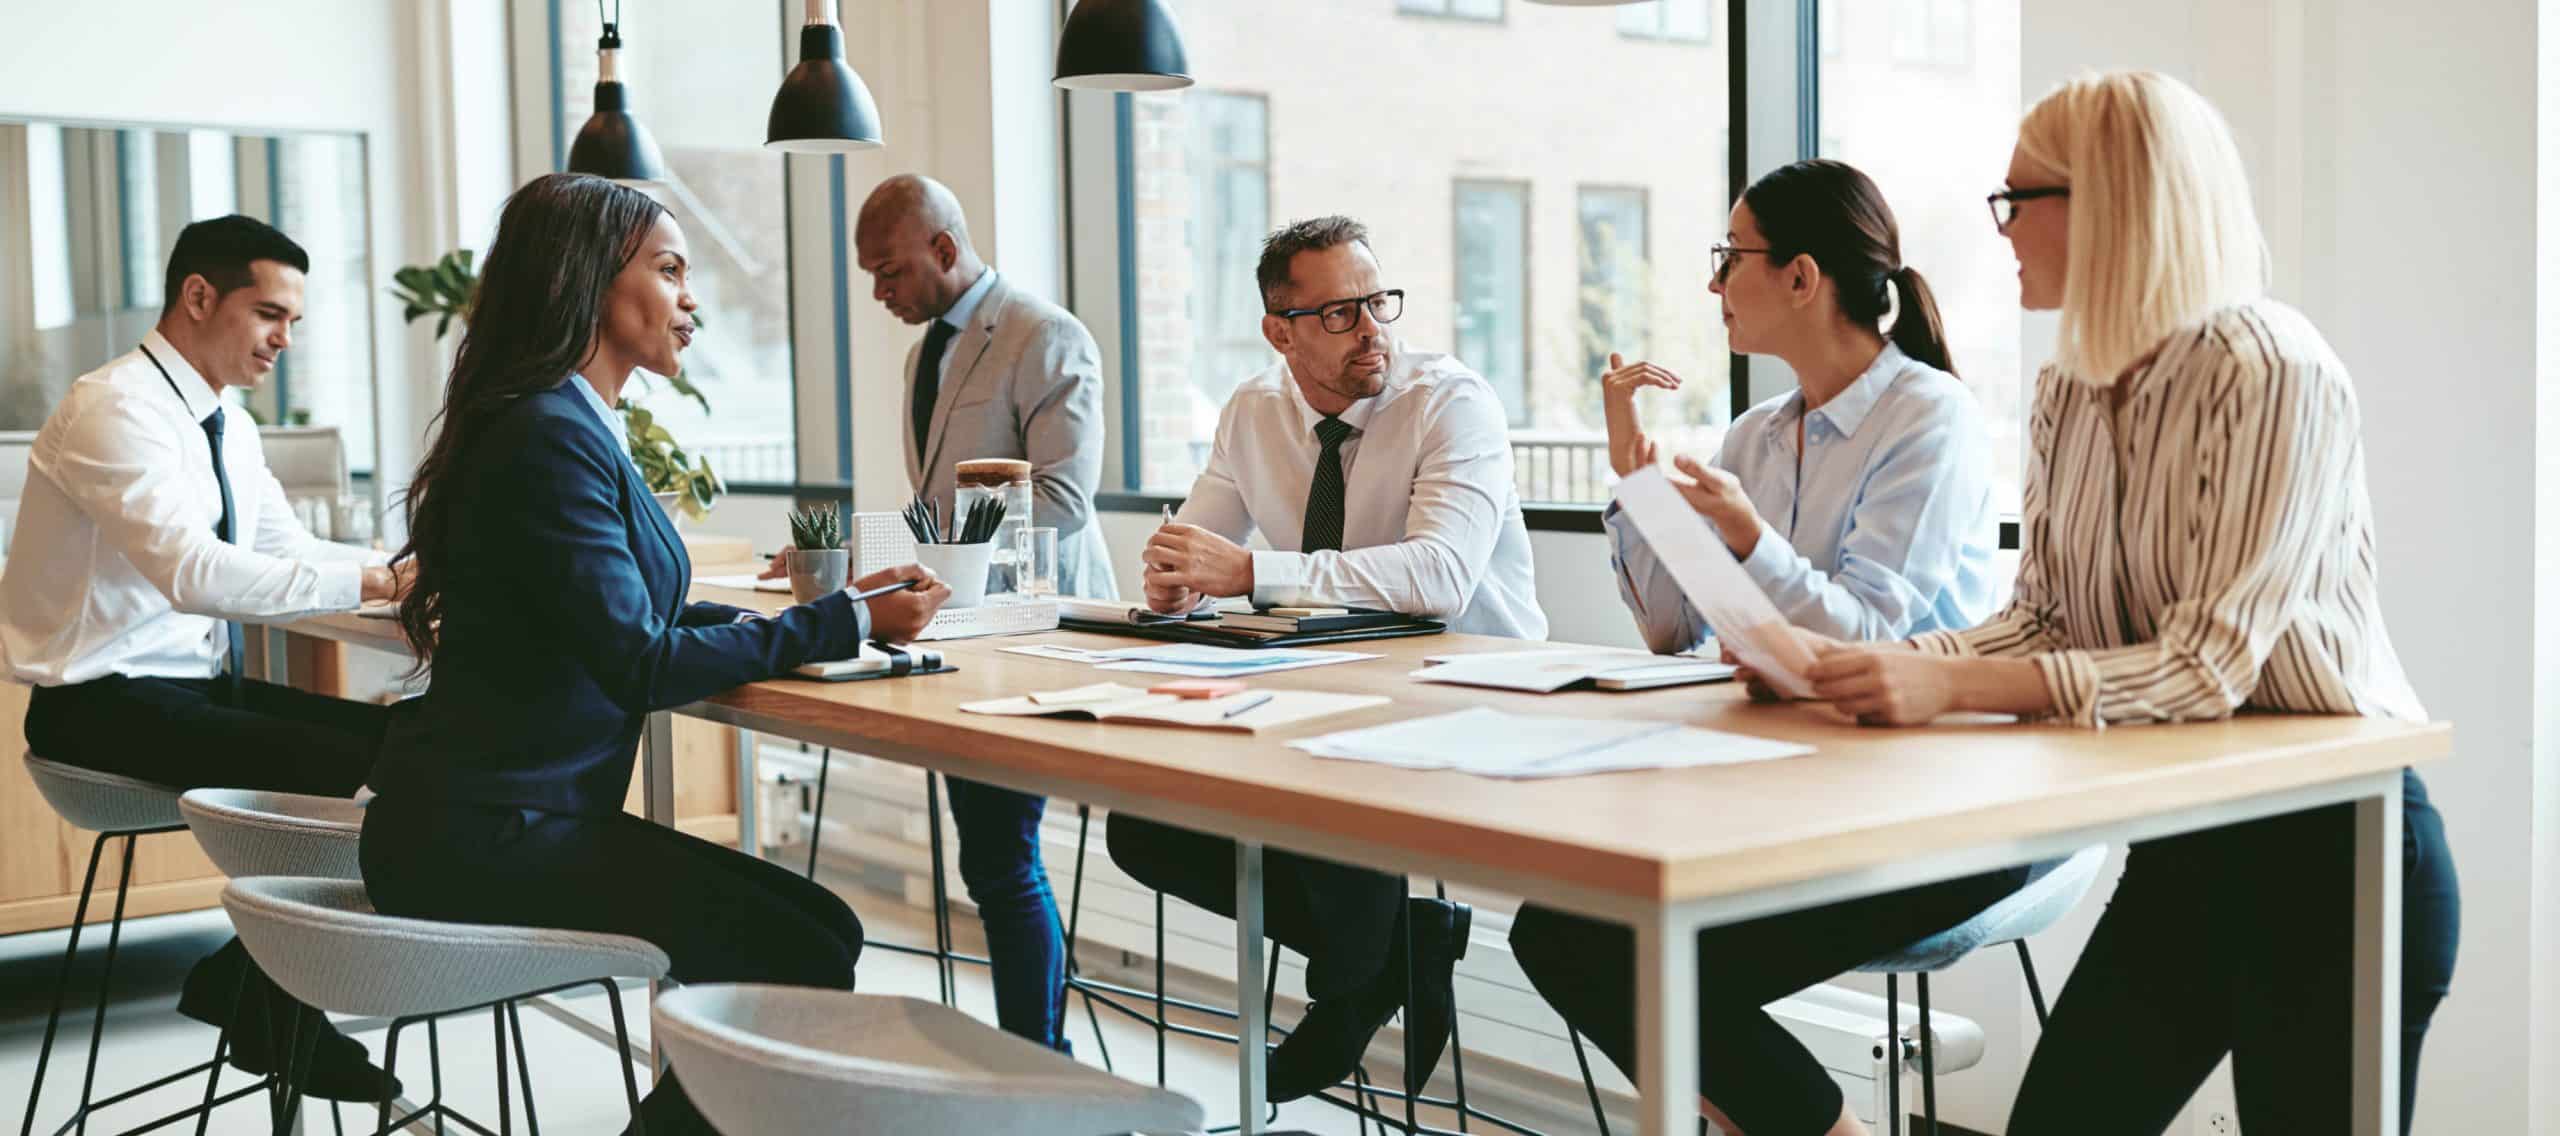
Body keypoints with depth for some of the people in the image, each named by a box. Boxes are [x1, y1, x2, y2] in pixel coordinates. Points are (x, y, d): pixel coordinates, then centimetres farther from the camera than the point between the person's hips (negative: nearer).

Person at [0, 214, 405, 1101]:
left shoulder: (227, 424, 11)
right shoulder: (116, 409, -18)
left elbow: (287, 548, 11)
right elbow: (193, 571, -32)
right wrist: (366, 581, -36)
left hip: (199, 686, 9)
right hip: (107, 704, -9)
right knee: (337, 767, -24)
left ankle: (244, 981, 6)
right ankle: (265, 1012, -4)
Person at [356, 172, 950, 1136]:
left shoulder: (572, 423, 14)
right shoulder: (548, 436, -17)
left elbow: (624, 615, 16)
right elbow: (640, 663, -22)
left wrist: (811, 616, 3)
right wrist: (848, 623, -17)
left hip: (514, 818, 10)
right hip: (479, 839, -10)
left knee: (819, 928, 0)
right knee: (797, 966, -16)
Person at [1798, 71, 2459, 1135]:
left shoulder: (2274, 378, -19)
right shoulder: (2068, 390, 5)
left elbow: (2206, 669, -25)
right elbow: (2043, 619, 5)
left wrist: (1953, 686, -34)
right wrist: (1871, 665, -13)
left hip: (2330, 854, -7)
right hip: (2182, 846, 7)